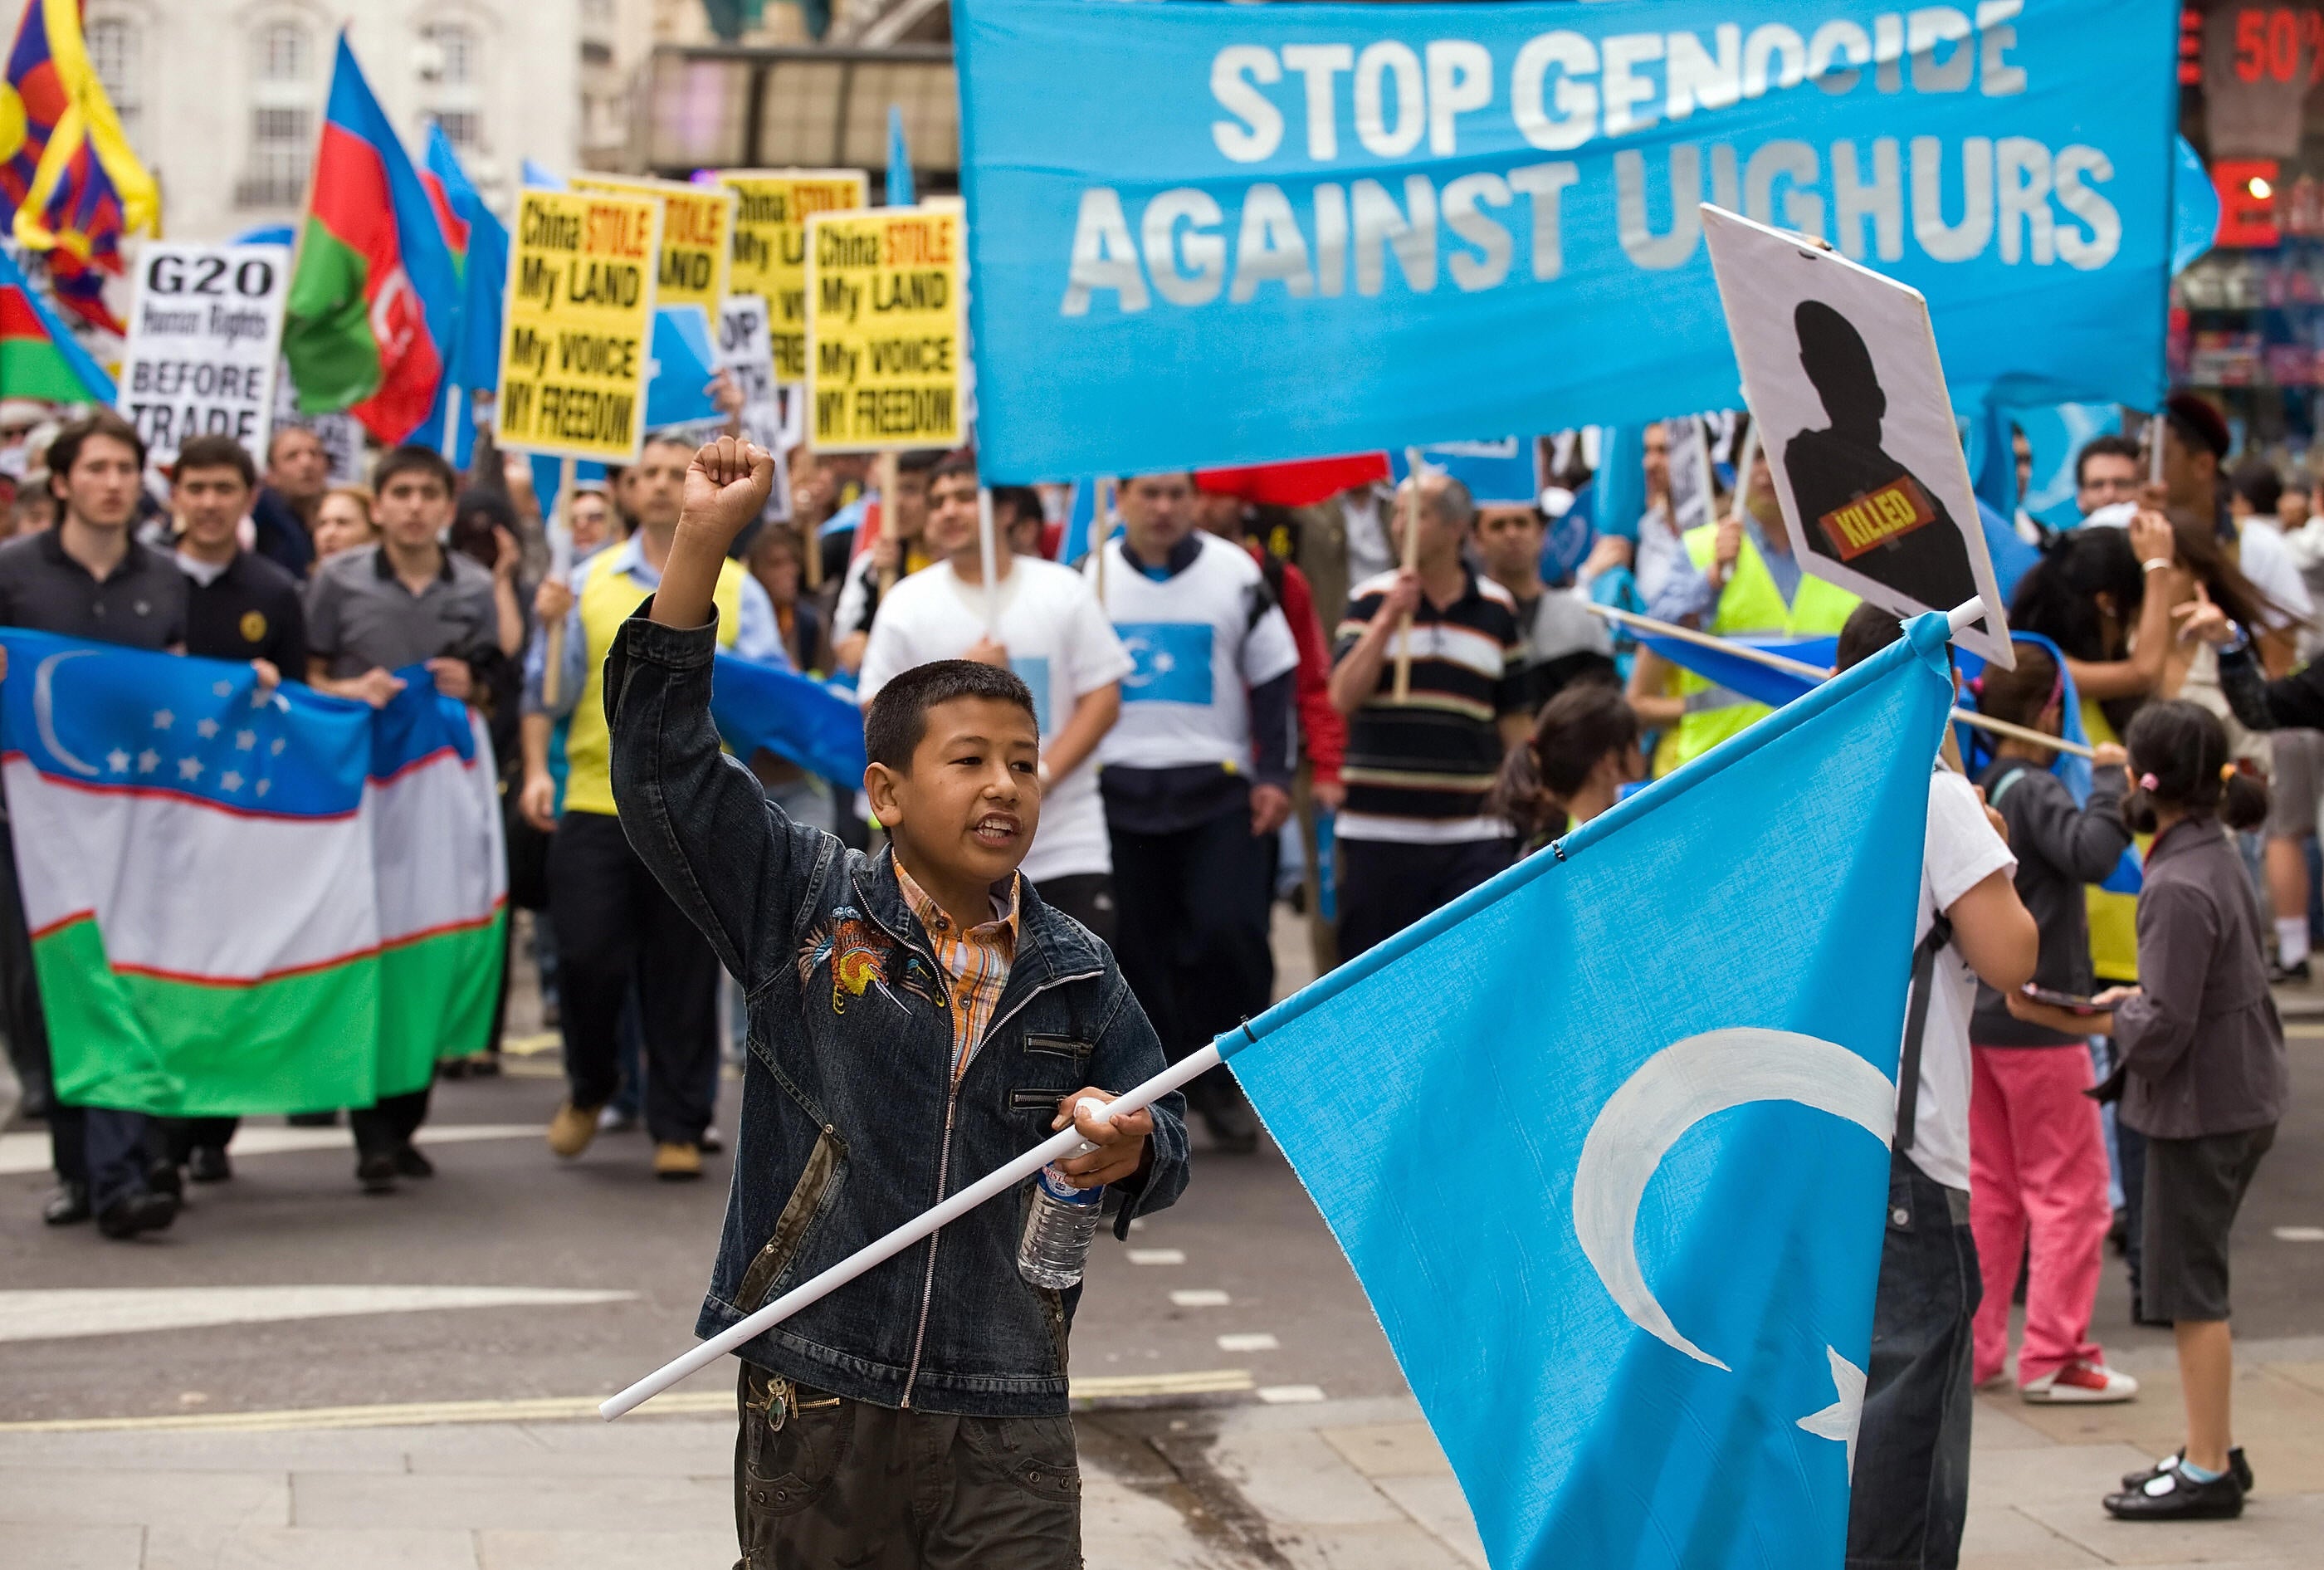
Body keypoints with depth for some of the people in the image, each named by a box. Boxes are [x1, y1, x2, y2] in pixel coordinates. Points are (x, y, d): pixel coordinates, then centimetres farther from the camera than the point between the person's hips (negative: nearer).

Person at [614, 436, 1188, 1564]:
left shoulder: (1075, 973, 7)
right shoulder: (806, 908, 1)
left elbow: (1160, 1133, 15)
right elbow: (662, 763, -7)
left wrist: (1131, 1153, -12)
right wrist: (703, 542, -14)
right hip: (818, 1404, -1)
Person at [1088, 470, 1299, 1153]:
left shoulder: (1235, 573, 3)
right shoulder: (1089, 577, 6)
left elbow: (1274, 678, 6)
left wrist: (1274, 776, -1)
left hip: (1218, 790, -1)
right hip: (1117, 791, 1)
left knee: (1228, 931, -13)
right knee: (1140, 947, 2)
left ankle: (1226, 1081, 4)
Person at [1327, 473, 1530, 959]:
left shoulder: (1497, 610, 8)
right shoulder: (1372, 601, 4)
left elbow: (1512, 717, 14)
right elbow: (1343, 697, -8)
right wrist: (1387, 620, -14)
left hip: (1471, 833, 1)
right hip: (1379, 826, 0)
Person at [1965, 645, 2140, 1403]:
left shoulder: (1972, 790, 5)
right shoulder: (2033, 791, -17)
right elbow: (2091, 852, -33)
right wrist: (2109, 778, -22)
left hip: (1978, 1017, 8)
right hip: (2038, 1020, -8)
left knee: (1988, 1187, 14)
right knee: (2069, 1188, 1)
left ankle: (1970, 1347, 17)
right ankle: (2053, 1355, 2)